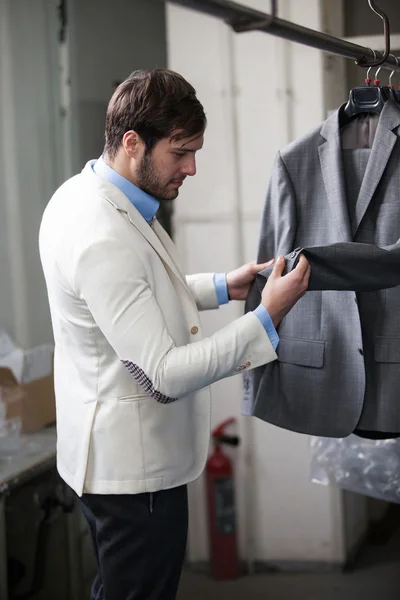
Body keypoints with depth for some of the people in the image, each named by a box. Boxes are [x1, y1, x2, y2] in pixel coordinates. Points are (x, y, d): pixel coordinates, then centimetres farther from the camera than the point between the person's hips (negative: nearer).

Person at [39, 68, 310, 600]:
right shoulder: (104, 240, -30)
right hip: (134, 466, -10)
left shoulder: (82, 194, 2)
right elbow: (167, 375, -28)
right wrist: (267, 317, -28)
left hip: (112, 452, 10)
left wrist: (221, 287, 7)